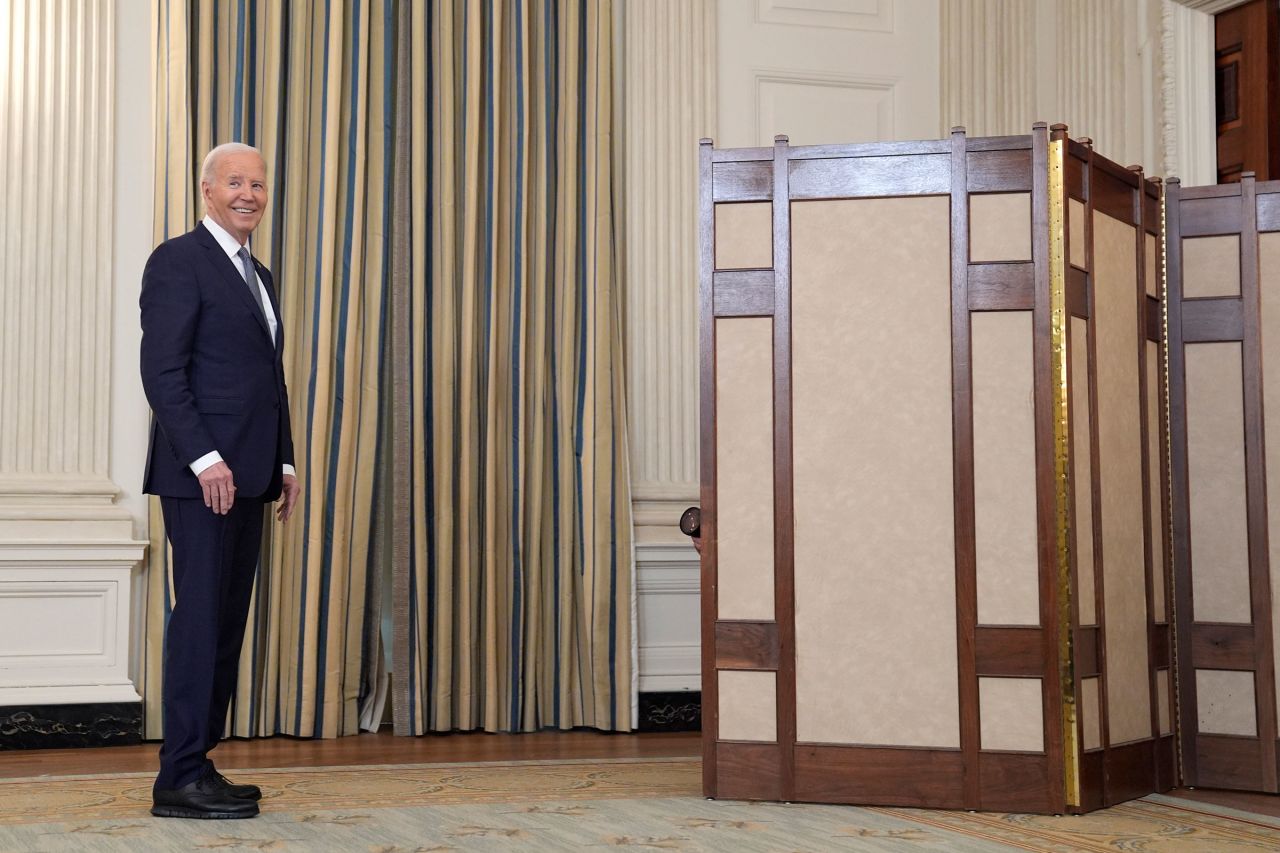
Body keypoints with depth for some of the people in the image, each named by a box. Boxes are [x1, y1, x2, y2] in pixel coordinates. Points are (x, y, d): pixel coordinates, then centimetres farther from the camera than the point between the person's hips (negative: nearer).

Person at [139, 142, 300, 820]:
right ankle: (180, 779, -4)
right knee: (200, 616, -8)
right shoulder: (178, 261, -6)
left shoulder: (258, 276, 21)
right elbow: (162, 371, -13)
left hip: (247, 475, 9)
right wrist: (204, 458, -20)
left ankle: (199, 766, 14)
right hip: (202, 473, -9)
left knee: (228, 622, 8)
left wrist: (284, 462, 16)